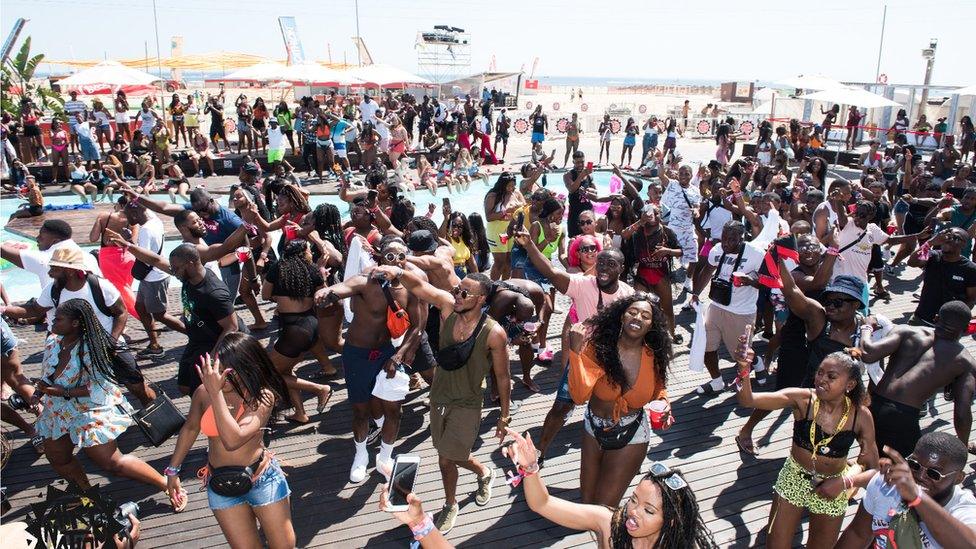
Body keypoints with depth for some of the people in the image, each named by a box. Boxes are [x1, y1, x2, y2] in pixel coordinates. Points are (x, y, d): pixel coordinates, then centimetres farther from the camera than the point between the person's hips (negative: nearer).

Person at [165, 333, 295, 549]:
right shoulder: (204, 393, -11)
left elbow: (233, 440, -34)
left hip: (262, 479, -2)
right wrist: (173, 470, 15)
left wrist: (216, 393, -33)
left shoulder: (263, 397, -20)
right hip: (220, 485, 3)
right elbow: (190, 428, 10)